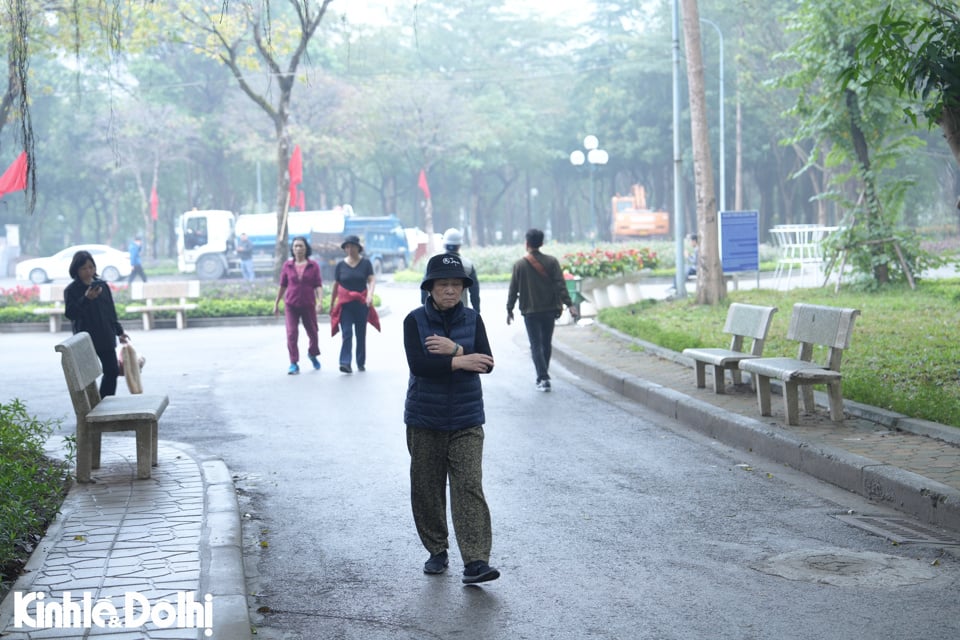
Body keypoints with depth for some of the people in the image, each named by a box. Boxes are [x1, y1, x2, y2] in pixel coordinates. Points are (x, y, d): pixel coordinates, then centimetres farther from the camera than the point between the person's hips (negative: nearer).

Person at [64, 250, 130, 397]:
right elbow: (70, 313, -17)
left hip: (106, 338, 5)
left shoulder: (102, 285, 9)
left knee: (112, 371, 6)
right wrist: (86, 299, -27)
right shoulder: (71, 290, -5)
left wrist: (119, 331, 14)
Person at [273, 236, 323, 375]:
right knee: (292, 333, -8)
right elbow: (282, 285, 9)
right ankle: (294, 364, -2)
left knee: (312, 332, 12)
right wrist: (276, 303, 12)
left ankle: (313, 354, 41)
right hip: (291, 305, 0)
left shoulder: (313, 266, -1)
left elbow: (318, 286, -3)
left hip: (308, 304, 0)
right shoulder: (287, 265, 2)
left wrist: (320, 301, -17)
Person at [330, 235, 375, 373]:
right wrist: (331, 305, 10)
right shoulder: (340, 265, 5)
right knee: (347, 333, -12)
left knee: (361, 334, 8)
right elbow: (336, 285, 9)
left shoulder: (366, 263, 2)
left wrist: (370, 294, -27)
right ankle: (345, 363, -20)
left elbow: (372, 280, -8)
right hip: (345, 303, 0)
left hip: (361, 303, 0)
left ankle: (361, 363, 18)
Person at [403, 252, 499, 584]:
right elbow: (417, 364, -18)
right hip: (424, 420, 0)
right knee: (427, 489, 8)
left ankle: (475, 562, -13)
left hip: (466, 421, 0)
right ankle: (437, 551, 26)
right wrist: (460, 362, -18)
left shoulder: (472, 319, 2)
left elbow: (486, 363, -7)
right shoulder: (415, 320, -4)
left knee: (469, 487, -9)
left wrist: (454, 349, -20)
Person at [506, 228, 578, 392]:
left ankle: (543, 378, -11)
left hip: (530, 311, -2)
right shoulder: (551, 262, -1)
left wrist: (509, 310, 8)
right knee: (546, 344, 15)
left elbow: (513, 290, -1)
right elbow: (560, 285, -8)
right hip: (550, 309, 2)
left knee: (536, 345, 1)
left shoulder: (519, 265, -4)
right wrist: (569, 304, -8)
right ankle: (543, 376, 25)